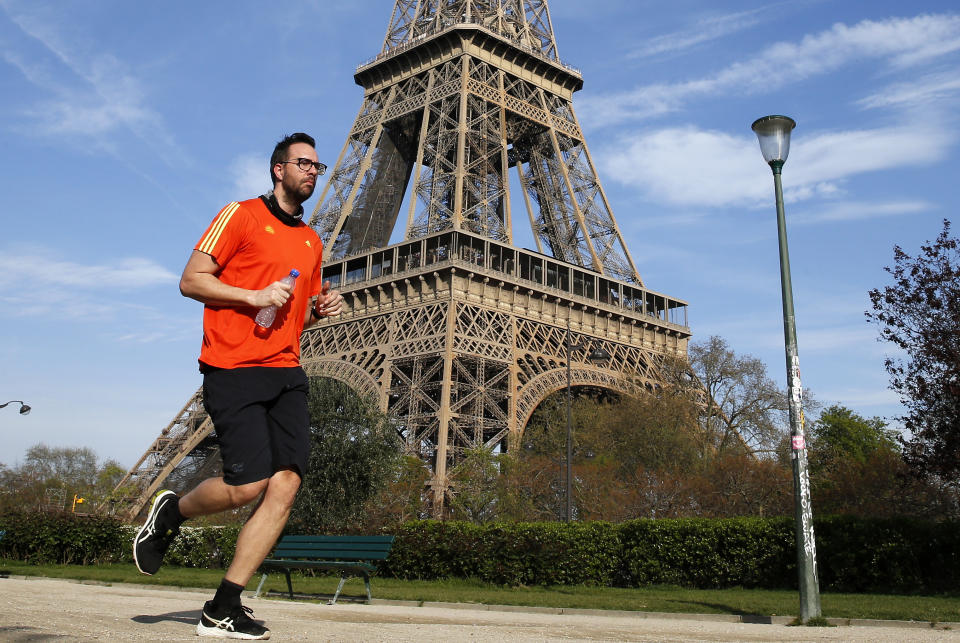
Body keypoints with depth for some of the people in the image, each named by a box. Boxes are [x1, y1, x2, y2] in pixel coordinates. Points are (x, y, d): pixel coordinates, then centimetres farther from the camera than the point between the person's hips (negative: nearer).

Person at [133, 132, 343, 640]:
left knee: (285, 486, -8)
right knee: (247, 485, -14)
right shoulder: (241, 215, 4)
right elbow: (191, 280, -2)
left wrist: (320, 310, 10)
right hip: (234, 369, -6)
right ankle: (171, 511, 20)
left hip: (287, 373, 6)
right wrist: (255, 296, -13)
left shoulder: (312, 241, 23)